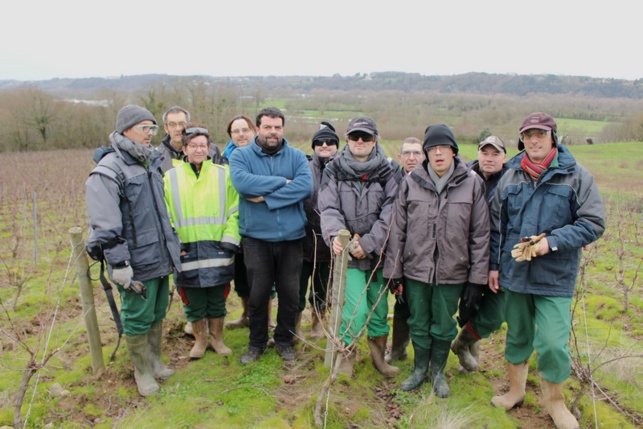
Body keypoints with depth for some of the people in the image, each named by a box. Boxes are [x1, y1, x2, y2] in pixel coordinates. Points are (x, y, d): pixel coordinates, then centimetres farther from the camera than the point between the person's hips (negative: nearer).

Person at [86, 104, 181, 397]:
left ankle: (155, 361, 37)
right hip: (137, 263, -8)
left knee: (157, 314, 19)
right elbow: (106, 227, -19)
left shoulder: (148, 164, 14)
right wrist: (119, 264, -20)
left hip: (160, 259, 8)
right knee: (138, 319, 7)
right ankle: (143, 370, 26)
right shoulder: (109, 170, -14)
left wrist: (170, 251, 23)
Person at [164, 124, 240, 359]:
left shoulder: (223, 174, 3)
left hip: (217, 250, 0)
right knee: (193, 301, 11)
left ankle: (217, 338, 31)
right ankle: (200, 339, 31)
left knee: (217, 299, 11)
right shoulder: (171, 177, 4)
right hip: (186, 251, 0)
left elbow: (234, 210, 2)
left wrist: (230, 240, -6)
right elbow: (165, 215, 5)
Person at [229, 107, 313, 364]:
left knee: (290, 294, 11)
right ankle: (257, 342, 30)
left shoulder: (296, 156, 2)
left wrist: (266, 197, -18)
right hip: (256, 237, -1)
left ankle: (284, 340, 33)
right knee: (258, 294, 9)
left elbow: (306, 186, -15)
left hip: (291, 237, 1)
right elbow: (241, 182, -21)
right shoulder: (241, 155, 0)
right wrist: (282, 182, -16)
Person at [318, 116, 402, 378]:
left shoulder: (388, 173, 1)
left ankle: (378, 356, 36)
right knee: (357, 309, -11)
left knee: (379, 306, 13)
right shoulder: (334, 171, 1)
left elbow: (390, 214, -7)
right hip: (348, 252, -2)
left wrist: (368, 243, -17)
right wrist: (336, 235, -26)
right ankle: (346, 353, 17)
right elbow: (328, 208, -7)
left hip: (377, 252, 2)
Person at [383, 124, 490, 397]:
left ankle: (438, 372, 38)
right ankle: (420, 369, 38)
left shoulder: (472, 183, -6)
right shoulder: (411, 182, -4)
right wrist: (393, 271, 1)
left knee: (444, 327, 13)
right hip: (416, 270, 1)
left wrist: (477, 277, -2)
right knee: (418, 324, 15)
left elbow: (480, 235, -2)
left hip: (452, 272, -1)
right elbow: (397, 230, 1)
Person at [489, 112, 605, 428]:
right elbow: (497, 225, 10)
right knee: (517, 335, 16)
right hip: (515, 272, 3)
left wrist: (552, 242, -18)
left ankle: (554, 400, 23)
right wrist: (494, 264, 8)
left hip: (555, 276, -3)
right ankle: (516, 390, 37)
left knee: (553, 342, -4)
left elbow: (593, 224, -7)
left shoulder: (576, 176, -5)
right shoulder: (510, 177, 4)